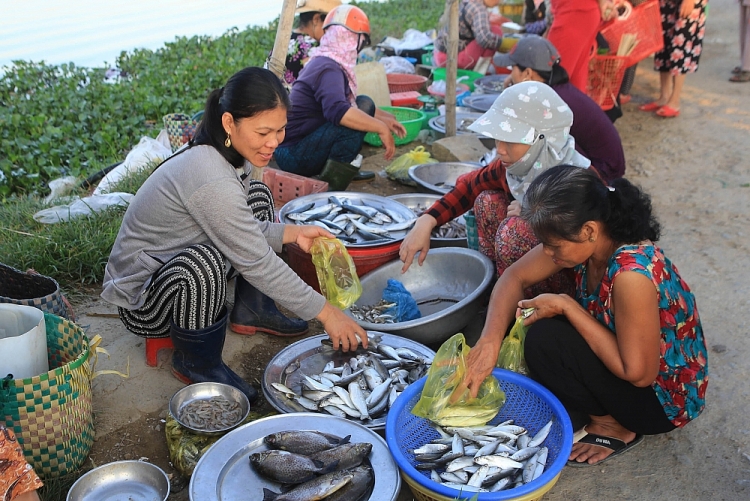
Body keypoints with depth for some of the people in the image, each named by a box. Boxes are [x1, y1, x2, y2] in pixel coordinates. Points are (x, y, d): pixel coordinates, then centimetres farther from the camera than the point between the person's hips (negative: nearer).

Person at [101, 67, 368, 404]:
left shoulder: (231, 154, -5)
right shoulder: (209, 179, -33)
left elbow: (244, 235, 7)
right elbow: (257, 262, -29)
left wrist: (293, 233, -6)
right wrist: (325, 312, -24)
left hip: (175, 260, 9)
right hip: (140, 299, -9)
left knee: (258, 197, 8)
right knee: (205, 260, -40)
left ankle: (252, 312, 14)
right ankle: (196, 363, -12)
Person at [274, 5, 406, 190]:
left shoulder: (322, 62, 10)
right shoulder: (329, 69, -19)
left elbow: (349, 102, 25)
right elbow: (337, 111, -39)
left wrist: (384, 117, 18)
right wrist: (381, 128, -32)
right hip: (294, 156, -9)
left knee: (364, 103, 12)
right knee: (354, 117, -26)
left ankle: (345, 168, 13)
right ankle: (331, 187, -20)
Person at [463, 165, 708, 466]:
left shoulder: (631, 274, -36)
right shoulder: (588, 239, -13)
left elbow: (638, 373, -29)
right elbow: (515, 277, -5)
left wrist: (566, 306, -27)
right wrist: (489, 340, -21)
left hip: (664, 397, -7)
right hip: (628, 361, 8)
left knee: (544, 340, -26)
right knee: (528, 320, -4)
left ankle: (614, 425, -1)